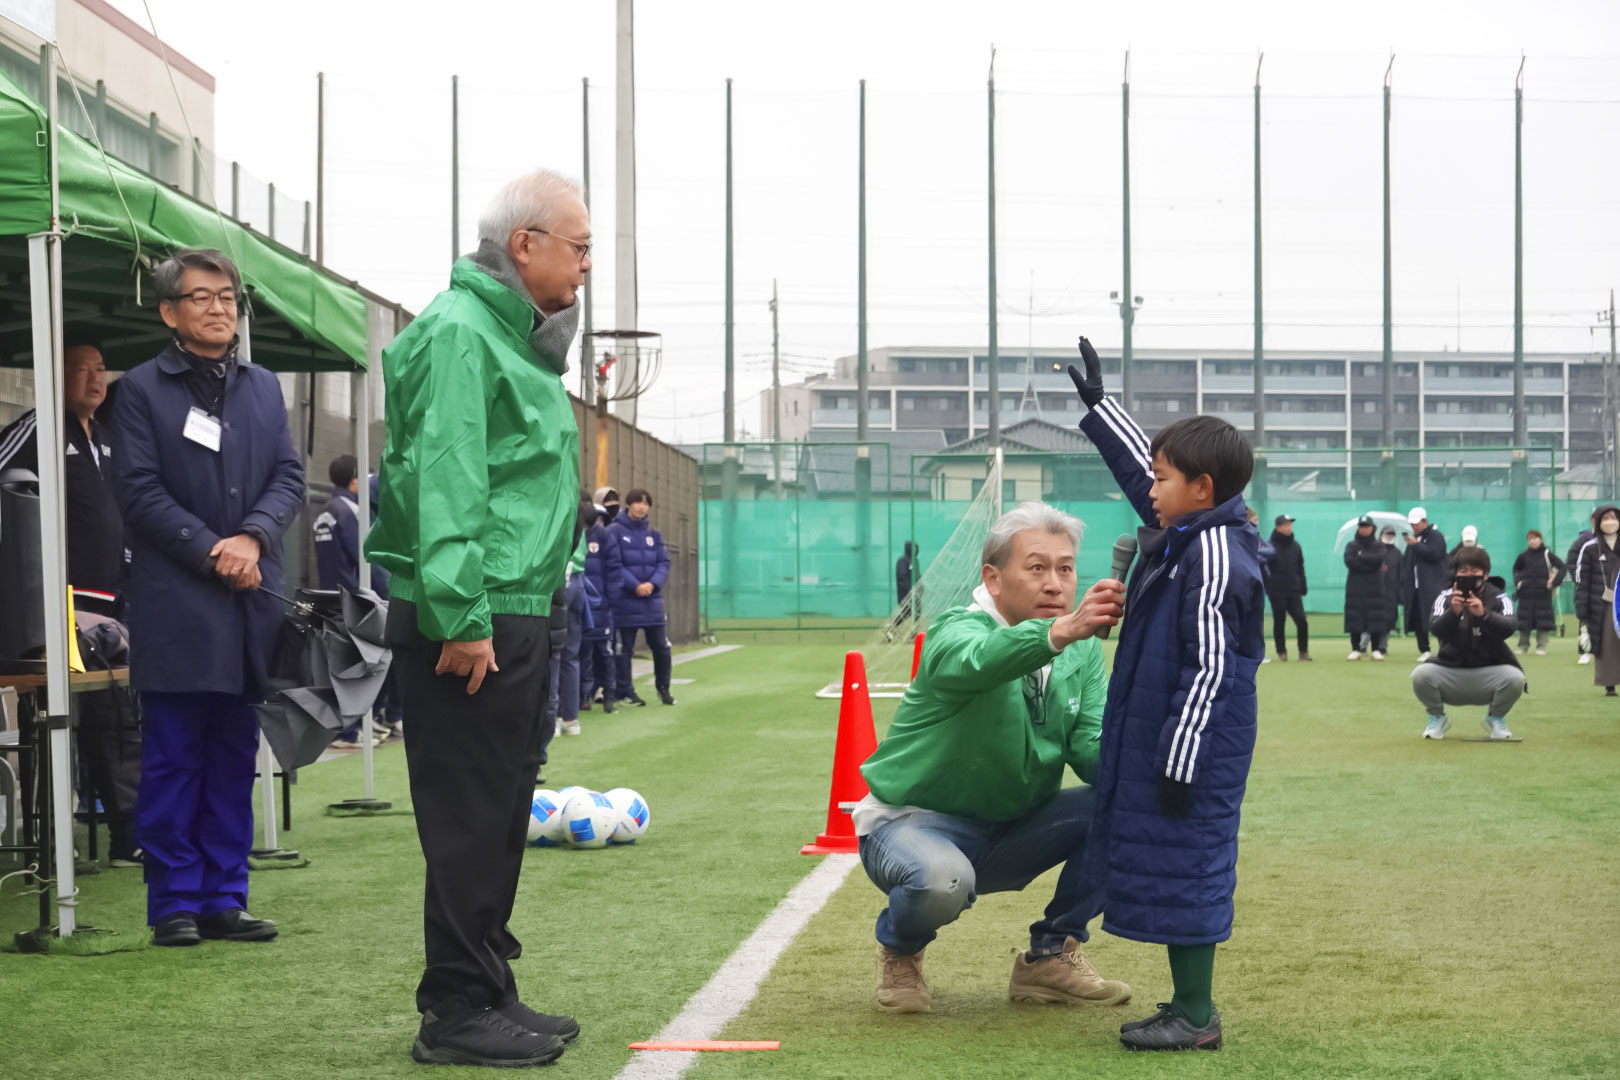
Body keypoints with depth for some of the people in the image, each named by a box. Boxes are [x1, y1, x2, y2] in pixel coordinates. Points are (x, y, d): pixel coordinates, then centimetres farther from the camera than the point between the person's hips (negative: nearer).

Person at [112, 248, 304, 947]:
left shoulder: (263, 387, 15)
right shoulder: (142, 390, 1)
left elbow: (289, 477, 9)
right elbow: (140, 491, -6)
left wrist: (252, 537, -9)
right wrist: (212, 553, -12)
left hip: (250, 599, 5)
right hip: (175, 601, -5)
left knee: (235, 754, 8)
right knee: (173, 757, -2)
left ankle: (225, 897, 13)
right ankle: (176, 902, 4)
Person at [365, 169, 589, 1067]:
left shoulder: (513, 337, 19)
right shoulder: (458, 334, -13)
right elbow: (442, 484, -20)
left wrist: (531, 611, 18)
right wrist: (460, 616, -24)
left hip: (517, 615, 10)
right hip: (472, 622, -10)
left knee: (500, 816, 14)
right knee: (470, 820, -6)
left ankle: (488, 995, 23)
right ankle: (457, 1014, 0)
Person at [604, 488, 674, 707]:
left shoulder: (653, 534, 13)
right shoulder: (614, 532, -3)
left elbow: (664, 563, 8)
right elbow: (613, 565, -9)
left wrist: (653, 584, -11)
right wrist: (635, 586, -16)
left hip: (652, 599, 4)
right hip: (624, 600, -4)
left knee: (661, 646, 5)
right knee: (624, 648, 1)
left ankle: (663, 687, 22)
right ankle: (625, 691, 10)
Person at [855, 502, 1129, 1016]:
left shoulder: (1082, 651, 1)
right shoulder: (957, 631, -21)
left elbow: (1092, 744, -9)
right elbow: (981, 659, -47)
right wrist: (1060, 631, -66)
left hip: (1011, 829, 6)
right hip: (914, 822, -6)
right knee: (941, 878, -39)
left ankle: (1051, 956, 2)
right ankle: (899, 949, -1)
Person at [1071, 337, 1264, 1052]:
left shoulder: (1215, 557, -18)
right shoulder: (1181, 534, 11)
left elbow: (1209, 669, -21)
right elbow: (1139, 467, 30)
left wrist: (1179, 762, -22)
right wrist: (1096, 406, 35)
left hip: (1196, 750, -10)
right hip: (1161, 743, 10)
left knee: (1185, 865, -6)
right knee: (1171, 867, 13)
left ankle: (1196, 1017, -1)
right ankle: (1189, 1004, 20)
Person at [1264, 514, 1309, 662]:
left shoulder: (1295, 546, 10)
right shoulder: (1271, 546, -4)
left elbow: (1300, 568, 16)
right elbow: (1263, 568, -5)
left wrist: (1303, 587, 9)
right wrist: (1268, 586, -11)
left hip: (1294, 591, 3)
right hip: (1277, 592, -3)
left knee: (1301, 620, -6)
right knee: (1279, 622, 3)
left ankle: (1303, 651, 2)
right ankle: (1281, 652, 13)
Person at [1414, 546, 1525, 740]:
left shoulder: (1499, 600, -3)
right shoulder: (1445, 598, -1)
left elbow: (1508, 628, -23)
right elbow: (1436, 630, -19)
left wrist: (1484, 614, -41)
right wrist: (1453, 612, -40)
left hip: (1488, 672, 0)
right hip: (1449, 671, 0)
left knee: (1515, 678, -30)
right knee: (1420, 674, -28)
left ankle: (1496, 719, 3)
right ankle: (1437, 719, 2)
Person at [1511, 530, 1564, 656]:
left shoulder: (1547, 555, -1)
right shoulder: (1524, 556, 4)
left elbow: (1562, 567, 3)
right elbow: (1516, 569, 20)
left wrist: (1555, 582, -5)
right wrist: (1517, 581, 5)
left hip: (1543, 593, -2)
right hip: (1526, 593, 2)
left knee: (1543, 620, -1)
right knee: (1524, 619, 4)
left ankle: (1541, 647, 5)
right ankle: (1523, 646, 14)